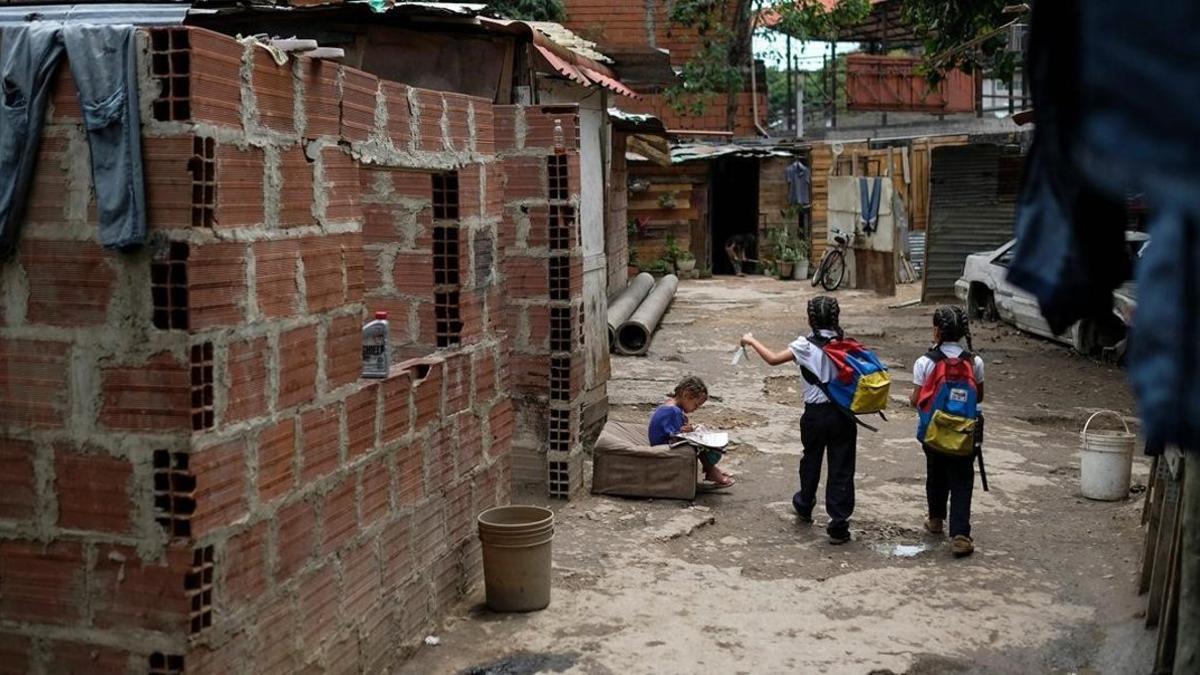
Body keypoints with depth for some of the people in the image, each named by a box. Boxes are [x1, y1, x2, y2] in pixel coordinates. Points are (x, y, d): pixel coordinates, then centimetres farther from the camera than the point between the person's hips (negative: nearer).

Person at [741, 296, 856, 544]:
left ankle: (804, 506, 42)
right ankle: (839, 524, 0)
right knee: (841, 467, 2)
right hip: (843, 413, 0)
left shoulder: (805, 345, -10)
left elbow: (774, 359, -14)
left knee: (811, 460, 23)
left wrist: (752, 341, -2)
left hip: (815, 413, 0)